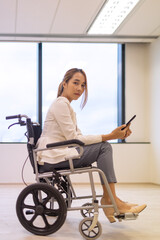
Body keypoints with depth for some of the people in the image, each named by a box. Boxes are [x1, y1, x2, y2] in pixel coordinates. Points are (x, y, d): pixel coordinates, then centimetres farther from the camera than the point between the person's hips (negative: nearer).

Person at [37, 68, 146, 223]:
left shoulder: (67, 106, 20)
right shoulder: (61, 103, -11)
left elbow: (79, 138, 13)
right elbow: (73, 139, -16)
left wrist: (114, 135, 1)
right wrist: (109, 136, -15)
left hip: (58, 154, 9)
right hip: (51, 158, -9)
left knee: (104, 147, 2)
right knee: (103, 148, -14)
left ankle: (109, 199, -3)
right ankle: (110, 200, -13)